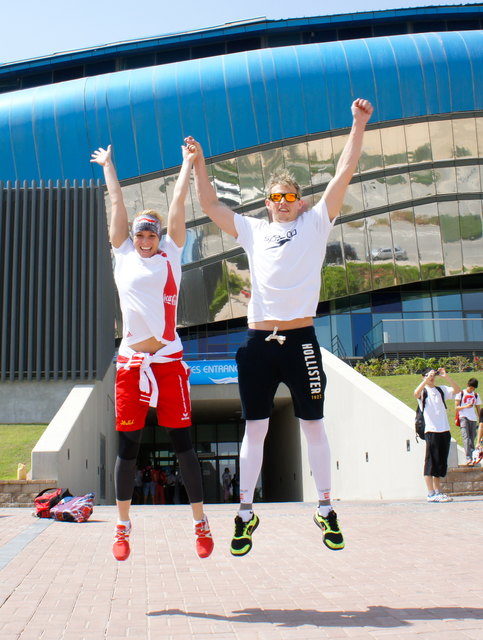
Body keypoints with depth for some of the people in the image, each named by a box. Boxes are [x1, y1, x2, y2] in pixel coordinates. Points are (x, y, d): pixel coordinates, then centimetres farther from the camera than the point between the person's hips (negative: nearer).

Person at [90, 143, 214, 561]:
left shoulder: (170, 256, 8)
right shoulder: (124, 256, 11)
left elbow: (178, 201, 12)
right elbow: (117, 203, 19)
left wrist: (188, 163, 20)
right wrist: (108, 166, 28)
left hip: (169, 360, -1)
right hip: (130, 362, 2)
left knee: (182, 441, 1)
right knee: (127, 445, 5)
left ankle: (201, 523, 11)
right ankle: (123, 527, 18)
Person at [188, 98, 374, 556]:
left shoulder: (315, 223, 10)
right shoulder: (253, 230, 17)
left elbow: (343, 175, 2)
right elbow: (211, 207, 17)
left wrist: (358, 125, -3)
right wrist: (199, 163, 11)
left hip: (300, 339, -2)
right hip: (259, 341, 2)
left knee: (313, 426, 6)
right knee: (254, 429, 6)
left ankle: (325, 510, 17)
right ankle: (246, 513, 15)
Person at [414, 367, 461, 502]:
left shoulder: (441, 389, 14)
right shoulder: (423, 391, 1)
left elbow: (457, 390, 0)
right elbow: (416, 394, -23)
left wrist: (446, 377, -10)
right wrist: (427, 379, -24)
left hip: (445, 431, 6)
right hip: (431, 431, -6)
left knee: (441, 462, 10)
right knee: (431, 462, -5)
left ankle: (438, 491, 17)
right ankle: (431, 494, -3)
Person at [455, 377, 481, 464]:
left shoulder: (476, 395, 15)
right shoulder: (461, 393, 5)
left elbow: (478, 409, 18)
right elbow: (456, 407, 1)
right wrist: (465, 406, -15)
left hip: (473, 419, 4)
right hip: (463, 418, -4)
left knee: (472, 439, 2)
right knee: (466, 437, -17)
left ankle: (472, 456, 9)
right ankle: (468, 458, -25)